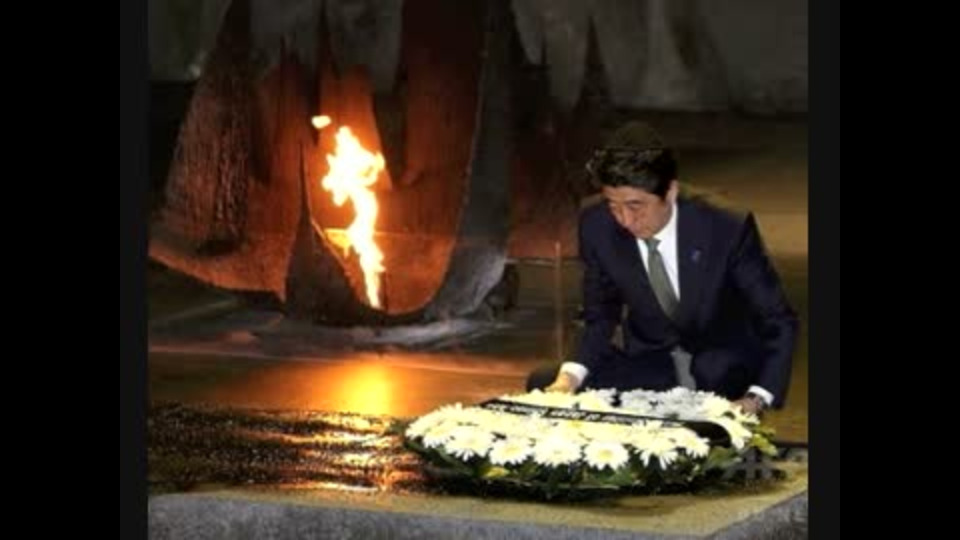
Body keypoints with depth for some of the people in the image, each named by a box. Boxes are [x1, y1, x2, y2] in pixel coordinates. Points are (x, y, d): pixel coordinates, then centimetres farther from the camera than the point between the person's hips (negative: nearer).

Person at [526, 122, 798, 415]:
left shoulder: (727, 231, -22)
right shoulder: (597, 227, -14)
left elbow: (779, 322, -13)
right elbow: (601, 317, 1)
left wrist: (757, 400, -29)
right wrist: (572, 375, -20)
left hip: (724, 376, -4)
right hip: (649, 365, 4)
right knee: (544, 383, -16)